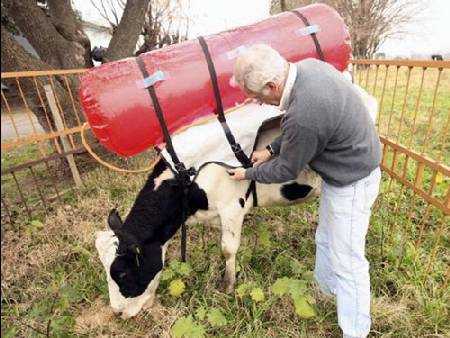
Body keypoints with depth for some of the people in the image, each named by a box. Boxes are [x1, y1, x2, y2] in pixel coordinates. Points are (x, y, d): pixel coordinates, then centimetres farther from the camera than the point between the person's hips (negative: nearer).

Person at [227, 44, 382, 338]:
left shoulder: (303, 115, -36)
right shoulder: (309, 66, -8)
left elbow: (286, 170, -18)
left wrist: (248, 174, -2)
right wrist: (272, 149, 3)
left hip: (352, 181, -9)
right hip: (346, 167, 9)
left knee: (347, 261, 4)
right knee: (325, 240, 24)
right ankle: (325, 291, 49)